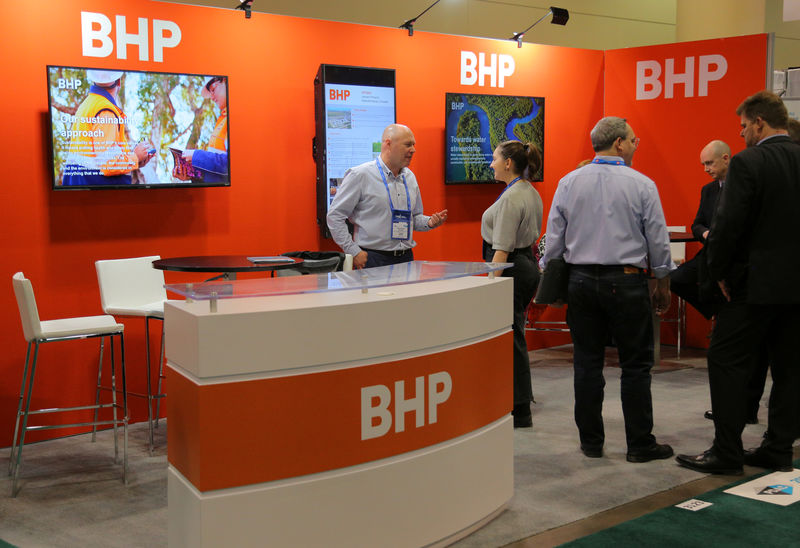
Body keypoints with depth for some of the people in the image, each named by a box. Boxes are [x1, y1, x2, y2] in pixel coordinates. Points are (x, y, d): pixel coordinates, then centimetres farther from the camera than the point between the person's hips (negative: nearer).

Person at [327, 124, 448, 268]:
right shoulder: (360, 175, -7)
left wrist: (429, 222, 0)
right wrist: (354, 252, -12)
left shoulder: (410, 177, 13)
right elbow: (335, 215, -8)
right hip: (372, 260, -6)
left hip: (406, 258, 6)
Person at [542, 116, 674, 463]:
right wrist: (663, 286, 11)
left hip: (581, 281, 3)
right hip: (627, 282, -3)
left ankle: (591, 442, 15)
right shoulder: (641, 185, -4)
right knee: (635, 366, 5)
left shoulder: (569, 183, 3)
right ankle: (640, 445, 10)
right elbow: (658, 242, 0)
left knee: (587, 364, 8)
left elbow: (553, 240, 4)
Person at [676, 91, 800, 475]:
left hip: (755, 284, -7)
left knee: (726, 364, 2)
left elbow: (728, 225, -18)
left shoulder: (747, 164, -13)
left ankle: (726, 452, 4)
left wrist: (719, 271, -6)